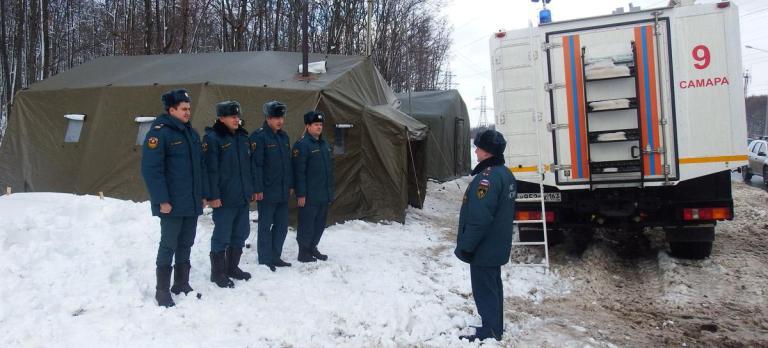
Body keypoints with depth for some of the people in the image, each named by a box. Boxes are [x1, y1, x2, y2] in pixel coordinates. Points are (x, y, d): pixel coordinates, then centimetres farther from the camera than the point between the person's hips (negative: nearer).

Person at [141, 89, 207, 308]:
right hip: (172, 204, -7)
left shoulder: (191, 133, 12)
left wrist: (202, 194, 14)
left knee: (185, 245, 15)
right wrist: (161, 200, -19)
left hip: (192, 203, 7)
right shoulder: (159, 133, -12)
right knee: (169, 245, 1)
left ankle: (182, 284, 28)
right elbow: (151, 169, -17)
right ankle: (162, 290, 13)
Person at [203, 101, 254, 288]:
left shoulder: (243, 136, 12)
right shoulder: (213, 138, -11)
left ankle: (232, 267, 30)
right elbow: (210, 169, -15)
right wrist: (213, 196, -18)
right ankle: (218, 272, 15)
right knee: (222, 236, 1)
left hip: (243, 197, 8)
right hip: (224, 199, -7)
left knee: (241, 233, 15)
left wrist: (251, 188, 16)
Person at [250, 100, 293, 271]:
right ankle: (265, 260, 12)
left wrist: (290, 185, 15)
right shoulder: (259, 136, -11)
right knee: (265, 226, 3)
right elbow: (256, 164, -16)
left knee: (282, 225, 13)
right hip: (266, 192, -7)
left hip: (283, 191, 7)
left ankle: (275, 257, 25)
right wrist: (257, 189, -19)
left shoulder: (284, 136, 12)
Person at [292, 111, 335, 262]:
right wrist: (301, 194, -18)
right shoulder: (302, 145, -12)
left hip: (324, 195, 8)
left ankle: (312, 248, 30)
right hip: (309, 196, -8)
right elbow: (299, 172, -16)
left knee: (320, 224, 16)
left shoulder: (324, 144, 14)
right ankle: (303, 252, 13)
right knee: (307, 224, 1)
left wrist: (330, 191, 18)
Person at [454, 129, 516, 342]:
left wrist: (465, 246, -18)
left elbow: (479, 219, -27)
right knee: (493, 286, 19)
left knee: (484, 290, 2)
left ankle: (490, 333, 12)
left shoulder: (487, 177, -25)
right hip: (497, 246, 10)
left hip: (484, 248, -10)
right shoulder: (506, 174, 8)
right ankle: (495, 328, 31)